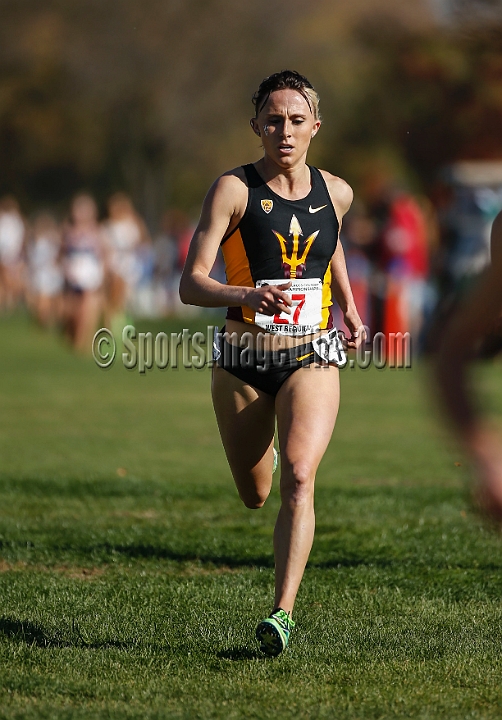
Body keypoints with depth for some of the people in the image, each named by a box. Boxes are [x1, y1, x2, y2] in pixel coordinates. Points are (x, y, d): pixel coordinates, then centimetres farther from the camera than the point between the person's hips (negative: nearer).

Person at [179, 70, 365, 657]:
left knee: (298, 477, -23)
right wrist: (247, 295, -33)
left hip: (312, 357, 1)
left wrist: (348, 304, 22)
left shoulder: (335, 193, 3)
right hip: (242, 360, 0)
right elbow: (190, 284, -15)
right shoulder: (233, 190, -9)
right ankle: (268, 453, 55)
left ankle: (283, 612, -24)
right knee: (254, 496, 16)